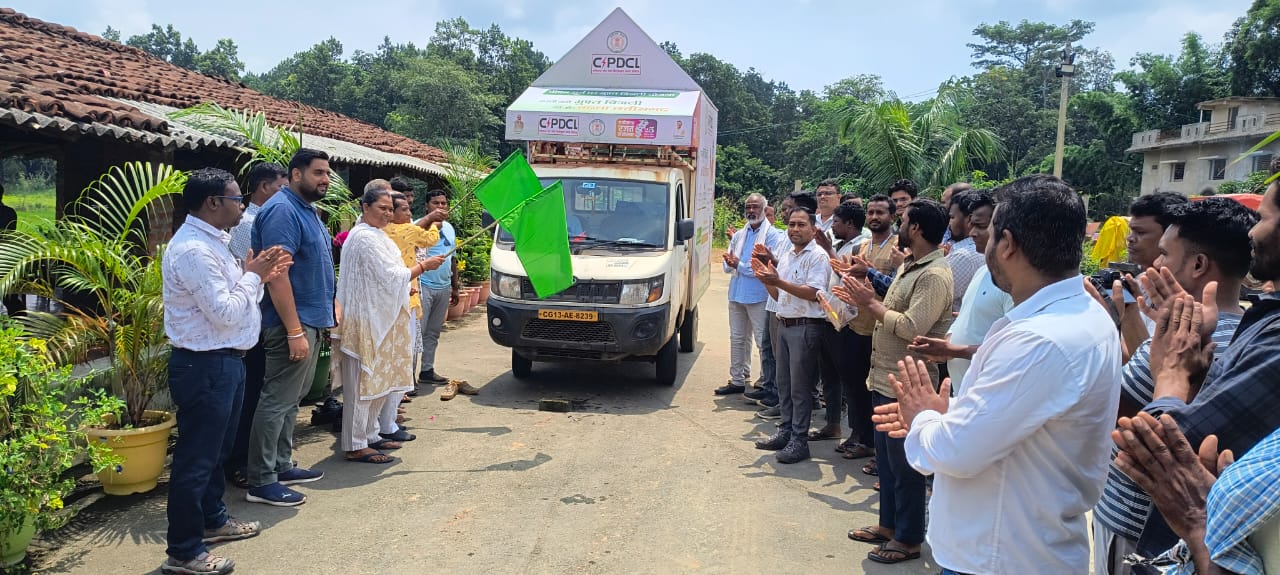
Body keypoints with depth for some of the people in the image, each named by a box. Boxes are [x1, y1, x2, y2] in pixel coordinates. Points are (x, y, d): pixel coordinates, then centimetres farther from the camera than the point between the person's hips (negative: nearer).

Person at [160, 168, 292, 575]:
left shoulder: (211, 242, 13)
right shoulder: (193, 250, -21)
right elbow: (226, 312, -24)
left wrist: (259, 276, 4)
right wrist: (253, 276, -11)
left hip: (224, 361, 11)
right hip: (205, 366, -11)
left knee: (217, 449, 24)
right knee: (196, 457, -1)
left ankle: (212, 519, 41)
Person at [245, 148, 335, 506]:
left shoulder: (306, 210, 14)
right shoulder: (282, 211, -17)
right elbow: (277, 273, -24)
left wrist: (328, 309, 18)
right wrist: (295, 331, -26)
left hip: (311, 320, 10)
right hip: (293, 322, -10)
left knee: (291, 399, 16)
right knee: (278, 401, -5)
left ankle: (281, 466, 26)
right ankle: (261, 482, 3)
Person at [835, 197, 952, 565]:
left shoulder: (934, 276, -19)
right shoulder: (909, 267, 13)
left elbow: (911, 328, -28)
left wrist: (871, 304, -17)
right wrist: (863, 302, 1)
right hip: (885, 379, 10)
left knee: (905, 465, 3)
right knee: (885, 461, 19)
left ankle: (909, 539, 17)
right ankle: (889, 525, 33)